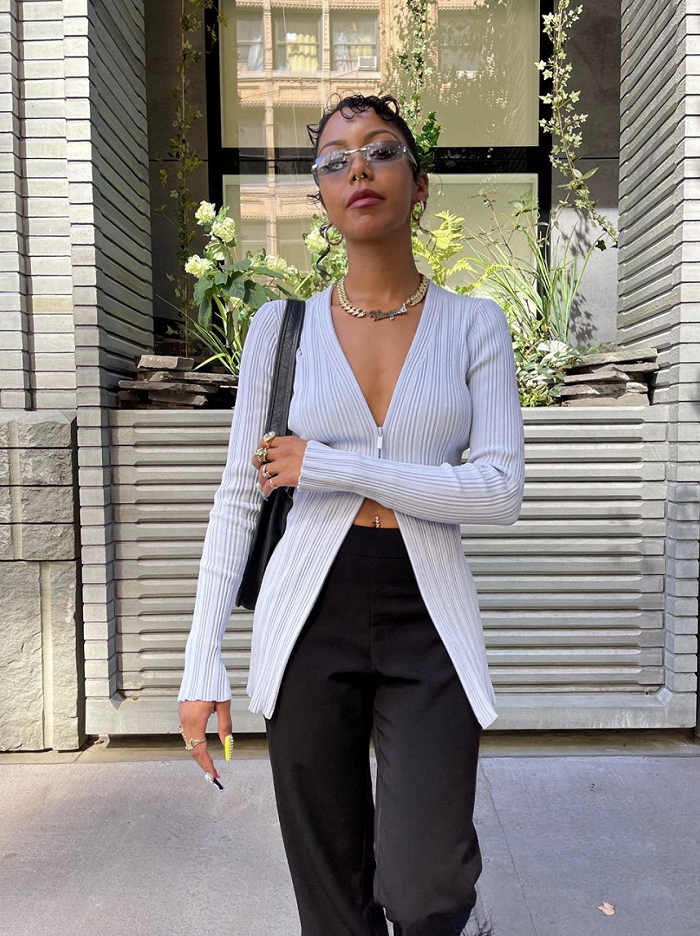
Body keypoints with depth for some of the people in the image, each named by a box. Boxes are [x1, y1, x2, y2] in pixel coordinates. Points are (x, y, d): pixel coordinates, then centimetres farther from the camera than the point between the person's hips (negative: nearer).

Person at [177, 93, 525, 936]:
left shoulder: (474, 325, 2)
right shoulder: (282, 325, 3)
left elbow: (500, 490, -9)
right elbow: (239, 498, 3)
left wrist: (327, 464, -14)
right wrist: (203, 662, -1)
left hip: (428, 621, 0)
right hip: (311, 621, 1)